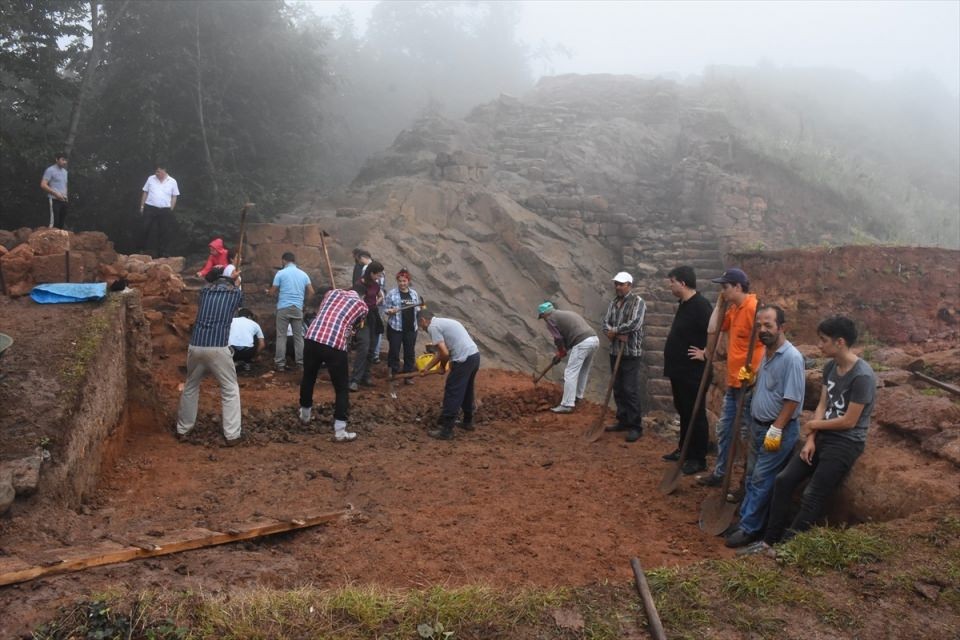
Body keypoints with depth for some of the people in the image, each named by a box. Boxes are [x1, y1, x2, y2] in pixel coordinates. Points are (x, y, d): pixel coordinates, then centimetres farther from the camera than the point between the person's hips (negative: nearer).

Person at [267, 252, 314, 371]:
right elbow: (311, 292, 6)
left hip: (283, 308, -3)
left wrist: (268, 291, 24)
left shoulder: (281, 273, -2)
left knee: (281, 336, 1)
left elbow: (273, 292, 0)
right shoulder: (303, 274, 8)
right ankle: (301, 362, 10)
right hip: (298, 308, 3)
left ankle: (280, 364, 1)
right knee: (298, 336, 8)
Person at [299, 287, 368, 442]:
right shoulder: (362, 306, 16)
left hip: (312, 339, 4)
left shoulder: (332, 292, 23)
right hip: (335, 345, -4)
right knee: (341, 388, 10)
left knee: (308, 378, 26)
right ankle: (340, 431, 10)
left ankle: (305, 415, 45)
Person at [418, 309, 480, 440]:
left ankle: (446, 430, 1)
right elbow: (441, 352, 29)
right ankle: (468, 422, 37)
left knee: (452, 394, -3)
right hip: (474, 355, 9)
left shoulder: (433, 326, -6)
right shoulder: (443, 322, 23)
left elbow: (445, 353, -13)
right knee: (466, 391, 24)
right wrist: (427, 367, 34)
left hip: (464, 359, -9)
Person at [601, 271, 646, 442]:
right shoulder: (613, 302, 12)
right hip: (615, 352, 7)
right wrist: (618, 335, -14)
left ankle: (636, 427, -2)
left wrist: (614, 330, -10)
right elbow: (605, 323, 5)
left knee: (631, 390, -7)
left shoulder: (638, 302, -8)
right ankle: (623, 421, 23)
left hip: (631, 353, -7)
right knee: (618, 389, 12)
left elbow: (634, 324, -21)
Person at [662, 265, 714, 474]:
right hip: (679, 369, 10)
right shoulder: (684, 304, 11)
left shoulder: (700, 305, -19)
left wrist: (706, 353, -19)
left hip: (693, 371, -10)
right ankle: (684, 450, 31)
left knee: (695, 414, -1)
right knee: (683, 412, 19)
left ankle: (698, 459, 7)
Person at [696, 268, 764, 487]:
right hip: (732, 382, 9)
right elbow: (712, 329, 10)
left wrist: (752, 372, -22)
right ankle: (720, 473, 30)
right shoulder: (732, 309, 11)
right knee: (724, 430, 17)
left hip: (748, 384, -9)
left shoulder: (753, 308, -17)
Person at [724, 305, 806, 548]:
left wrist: (776, 430, -22)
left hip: (779, 429, -8)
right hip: (759, 425, 8)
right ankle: (745, 519, 25)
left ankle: (749, 529, 6)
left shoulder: (791, 357, -21)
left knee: (762, 480, -2)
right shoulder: (767, 352, 8)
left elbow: (793, 399, -22)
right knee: (753, 477, 15)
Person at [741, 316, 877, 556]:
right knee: (783, 480, -1)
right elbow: (822, 406, 8)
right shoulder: (830, 367, 5)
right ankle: (770, 539, 7)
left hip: (846, 443, -8)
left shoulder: (862, 376, -21)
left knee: (812, 497, -9)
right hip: (823, 437, 8)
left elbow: (849, 421, -18)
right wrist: (811, 440, -2)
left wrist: (815, 424, -3)